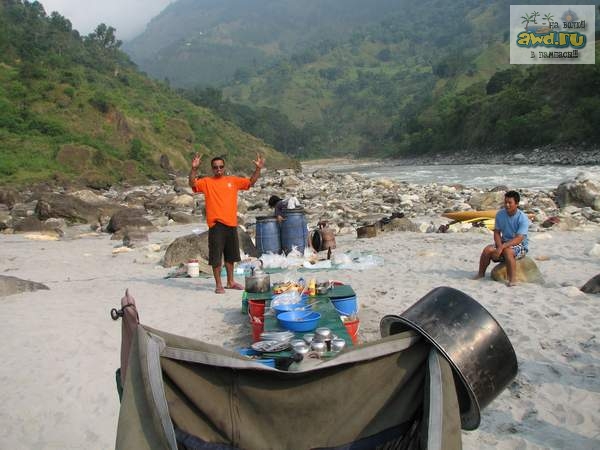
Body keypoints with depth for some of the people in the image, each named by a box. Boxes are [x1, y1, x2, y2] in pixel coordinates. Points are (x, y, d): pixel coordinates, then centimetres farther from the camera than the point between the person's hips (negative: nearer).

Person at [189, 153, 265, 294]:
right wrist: (194, 168, -28)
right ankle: (218, 284, 11)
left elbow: (251, 182, 14)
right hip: (216, 225, -4)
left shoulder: (233, 180, 10)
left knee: (230, 255, 16)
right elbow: (192, 184, -14)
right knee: (216, 256, -1)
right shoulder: (207, 182, 0)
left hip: (231, 224, 4)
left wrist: (258, 169, 1)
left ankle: (230, 282, 29)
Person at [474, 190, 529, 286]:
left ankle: (513, 279, -30)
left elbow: (519, 239, -26)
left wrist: (502, 246, -34)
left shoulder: (523, 218, -19)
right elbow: (497, 232, 0)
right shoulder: (500, 214, -3)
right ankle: (481, 274, -3)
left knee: (507, 251, -36)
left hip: (520, 246, -5)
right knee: (487, 250, -19)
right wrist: (499, 246, -19)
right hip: (505, 243, 5)